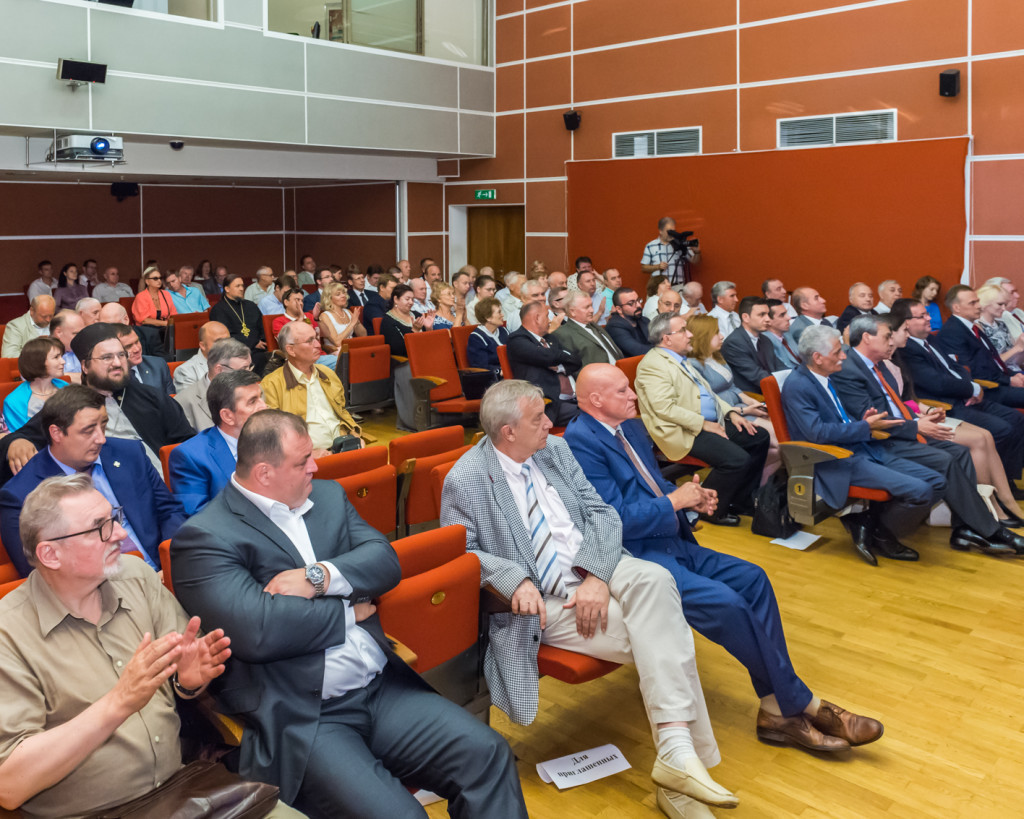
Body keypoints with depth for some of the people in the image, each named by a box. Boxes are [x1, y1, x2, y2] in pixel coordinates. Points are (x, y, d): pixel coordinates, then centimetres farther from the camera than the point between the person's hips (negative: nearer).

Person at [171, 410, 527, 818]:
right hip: (298, 718, -6)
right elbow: (257, 629, -20)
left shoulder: (328, 496, 14)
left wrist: (320, 576, -13)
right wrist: (349, 612, -6)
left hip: (382, 688, 6)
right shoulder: (203, 537, -8)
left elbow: (385, 560, 5)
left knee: (487, 753, -10)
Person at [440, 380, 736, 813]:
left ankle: (677, 751, -34)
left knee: (653, 579, -30)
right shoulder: (464, 480, -6)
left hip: (597, 569, 5)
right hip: (543, 600, -4)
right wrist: (515, 579, -24)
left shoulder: (556, 449, 9)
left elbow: (602, 513, 5)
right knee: (662, 635, -24)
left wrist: (597, 576, -13)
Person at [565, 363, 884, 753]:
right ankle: (799, 703, -4)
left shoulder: (631, 428, 13)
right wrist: (674, 501, -12)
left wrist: (690, 496, 2)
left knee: (752, 579, -4)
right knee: (725, 602, -23)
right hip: (635, 556, -10)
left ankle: (777, 710, -2)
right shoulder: (580, 442, -17)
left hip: (670, 543, 10)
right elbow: (615, 520, -22)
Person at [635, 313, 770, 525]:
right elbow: (665, 408, -22)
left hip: (710, 423, 11)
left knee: (760, 438, 6)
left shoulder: (681, 359, 19)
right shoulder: (653, 364, -13)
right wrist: (703, 424, -19)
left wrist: (731, 412, 10)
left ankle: (741, 501, 16)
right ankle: (710, 510, -3)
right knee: (737, 459, -25)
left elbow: (706, 391, 25)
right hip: (685, 432, -11)